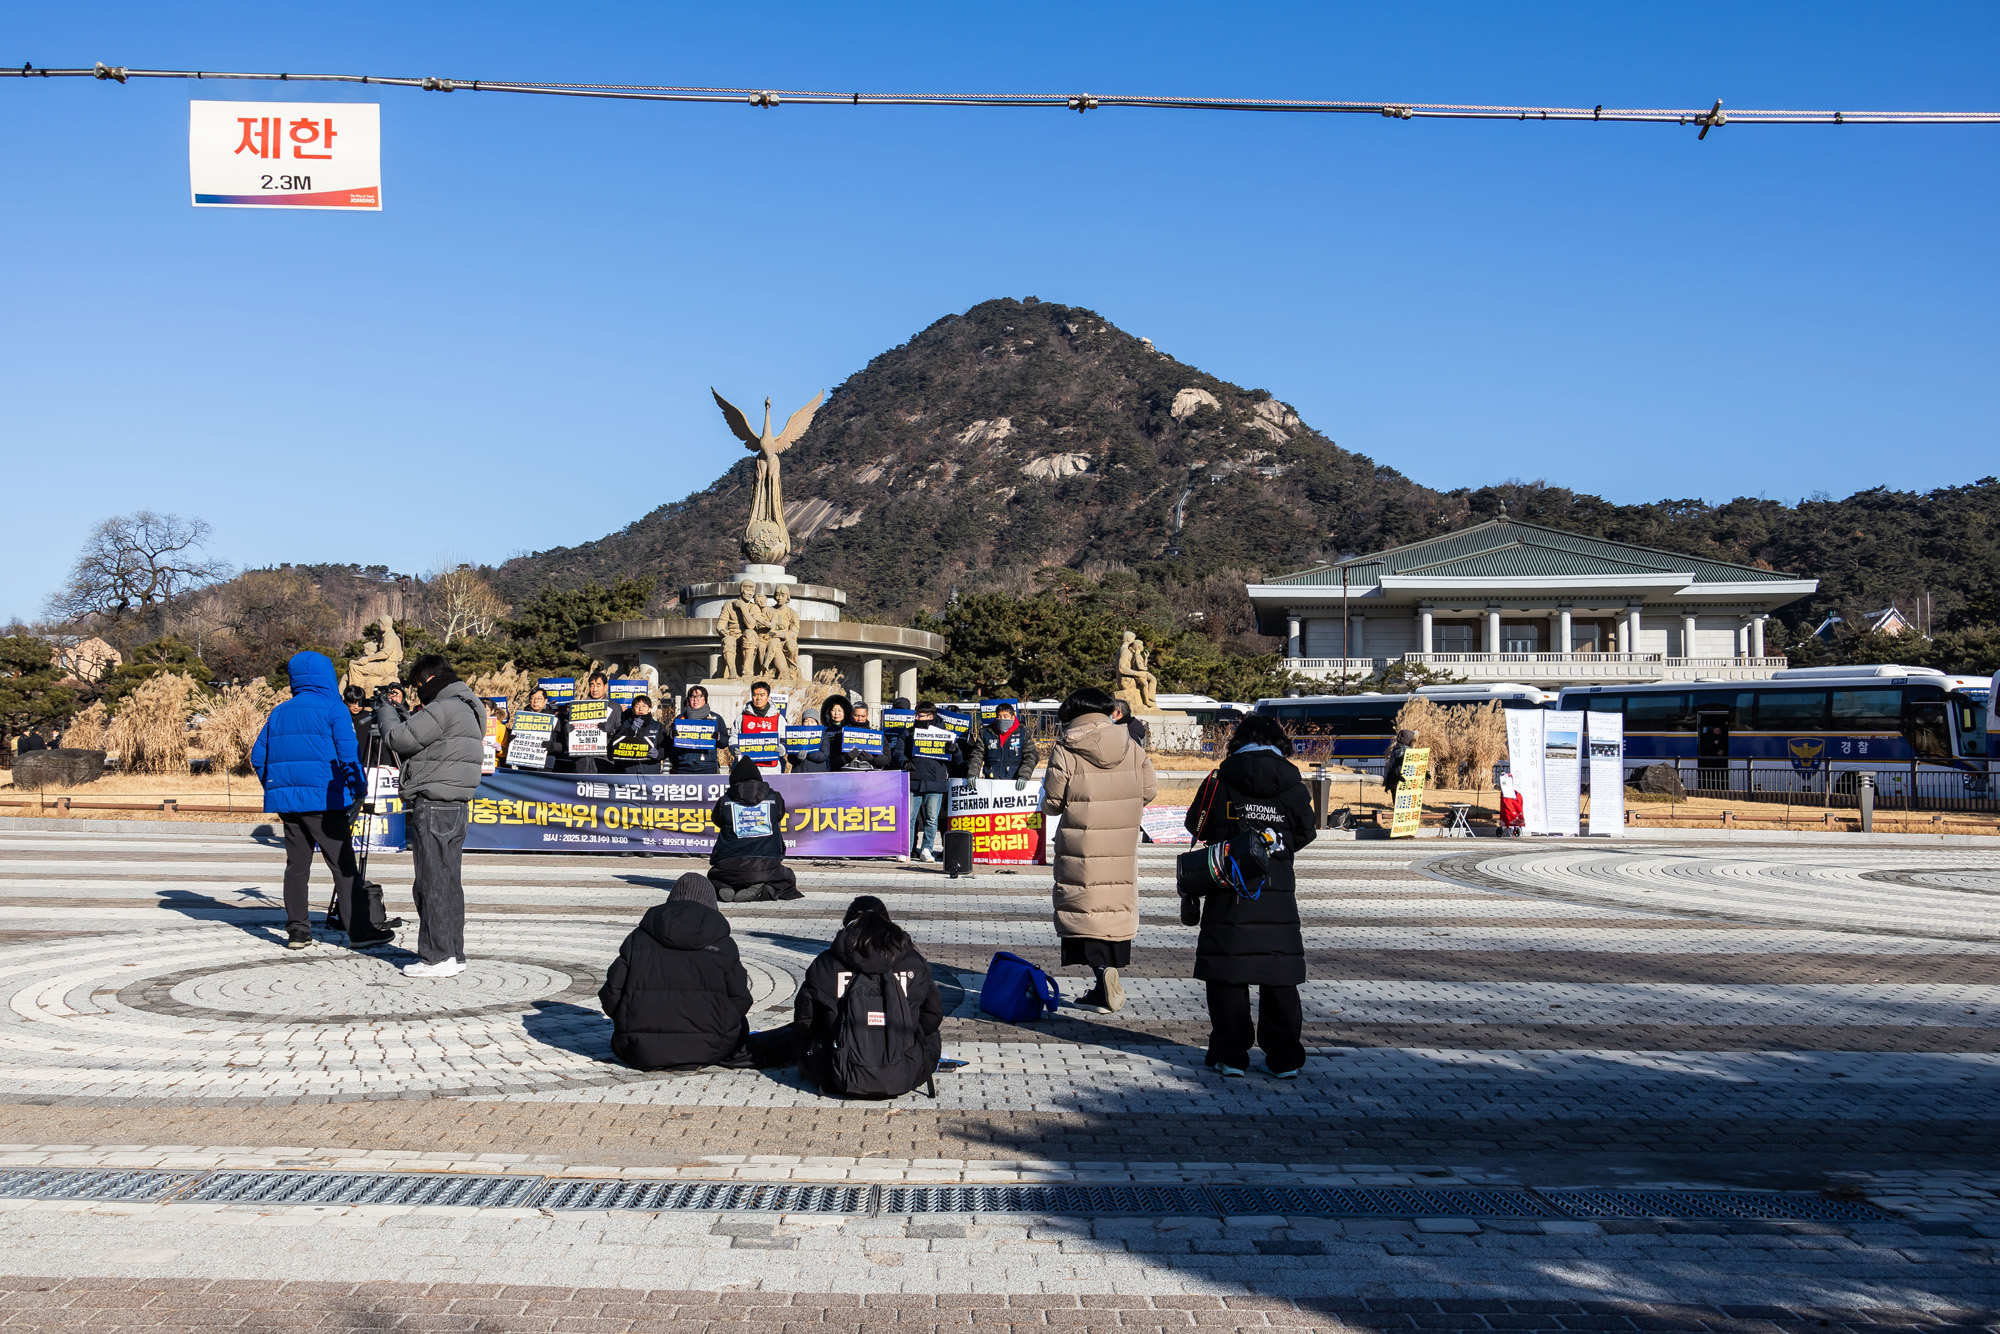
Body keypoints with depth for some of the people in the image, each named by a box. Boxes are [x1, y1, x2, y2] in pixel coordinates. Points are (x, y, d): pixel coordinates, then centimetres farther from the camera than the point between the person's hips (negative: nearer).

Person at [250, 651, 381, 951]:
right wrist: (357, 790, -6)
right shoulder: (332, 709, -5)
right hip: (324, 800, -6)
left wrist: (275, 790, 21)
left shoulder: (279, 713, 13)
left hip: (288, 802, 6)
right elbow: (348, 754, -14)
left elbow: (258, 755, 14)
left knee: (296, 865, 11)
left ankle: (297, 931, 11)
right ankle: (358, 931, -3)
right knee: (344, 866, -3)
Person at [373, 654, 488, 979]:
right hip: (455, 806, 10)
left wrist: (385, 712, 5)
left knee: (434, 883, -6)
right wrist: (402, 715, 15)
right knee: (448, 881, 12)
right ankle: (453, 954, 16)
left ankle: (438, 957, -5)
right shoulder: (468, 708, 18)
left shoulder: (443, 709, -14)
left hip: (432, 807, -10)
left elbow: (399, 739, -13)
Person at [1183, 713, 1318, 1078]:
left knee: (1227, 974, 5)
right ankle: (1285, 1058, 15)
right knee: (1279, 977, 10)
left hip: (1228, 895, -2)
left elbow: (1198, 827, 3)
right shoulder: (1294, 785, 0)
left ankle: (1230, 1057, 6)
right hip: (1279, 894, 2)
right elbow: (1303, 836, 9)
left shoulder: (1220, 781, -5)